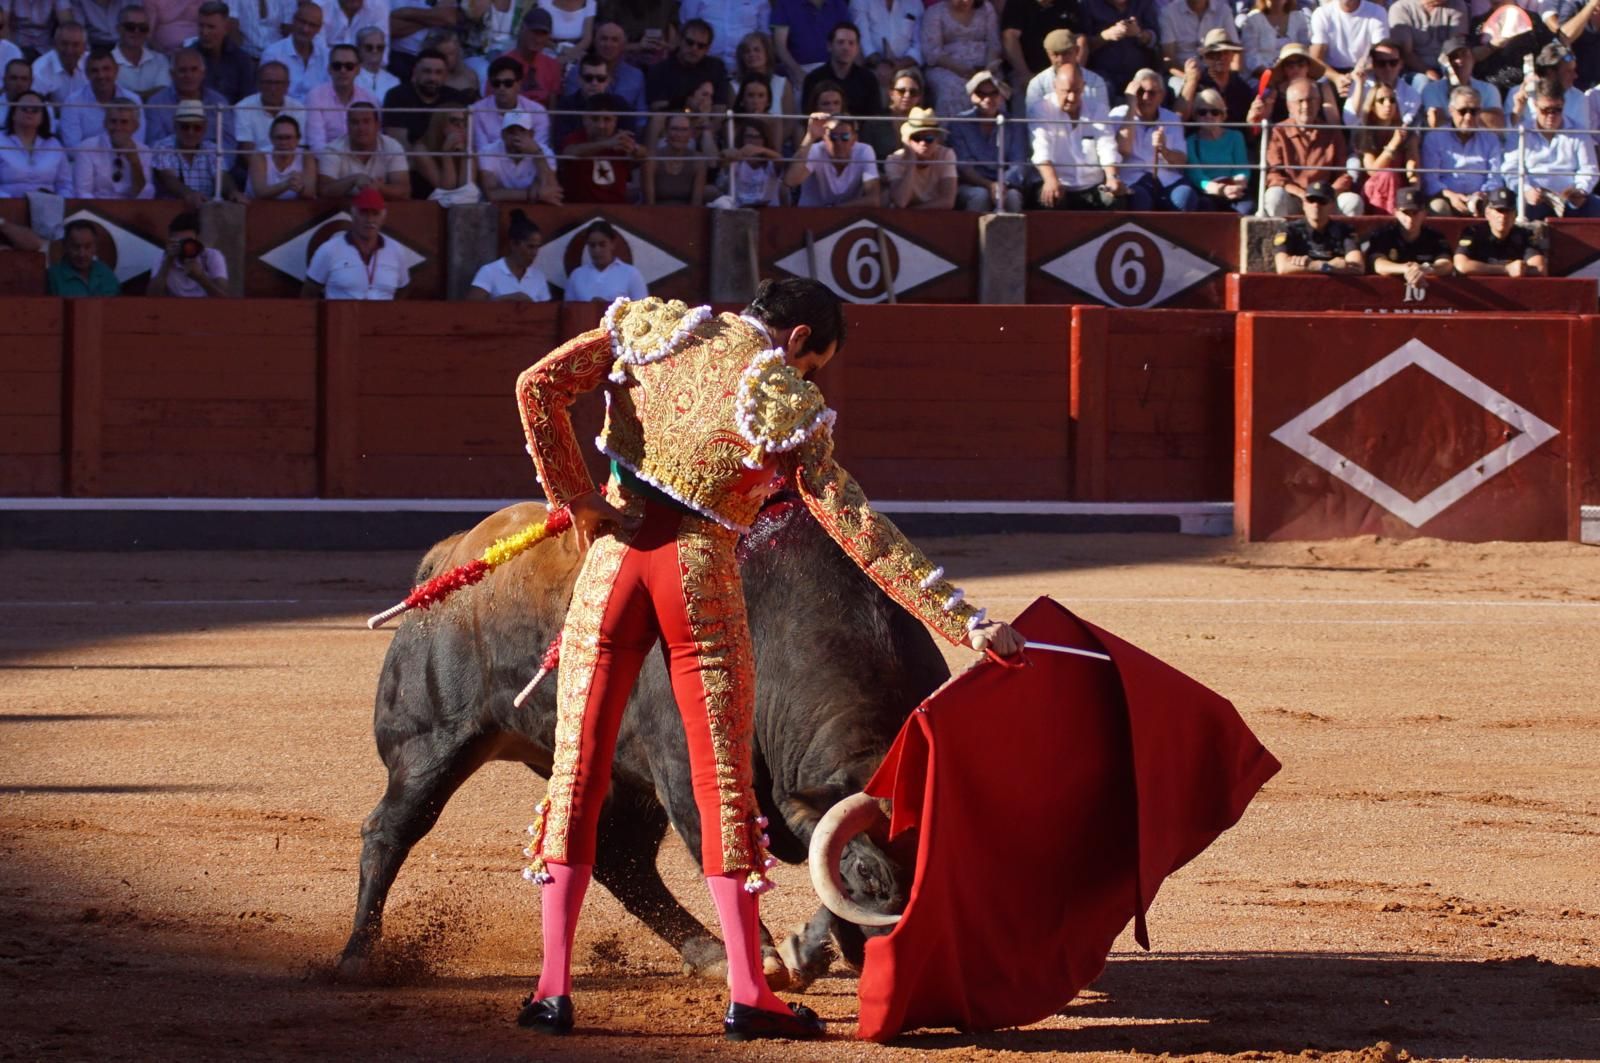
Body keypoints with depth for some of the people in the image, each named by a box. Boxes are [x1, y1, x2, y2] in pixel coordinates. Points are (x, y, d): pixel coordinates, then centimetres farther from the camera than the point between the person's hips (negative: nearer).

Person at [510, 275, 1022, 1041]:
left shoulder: (652, 333, 4)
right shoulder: (790, 409, -4)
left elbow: (538, 388, -6)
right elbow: (859, 531, -9)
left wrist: (580, 504, -1)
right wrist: (965, 621, -8)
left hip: (614, 556, 2)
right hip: (702, 576, -2)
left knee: (578, 769, 7)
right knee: (723, 778, 7)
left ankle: (553, 989, 2)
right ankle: (747, 995, 4)